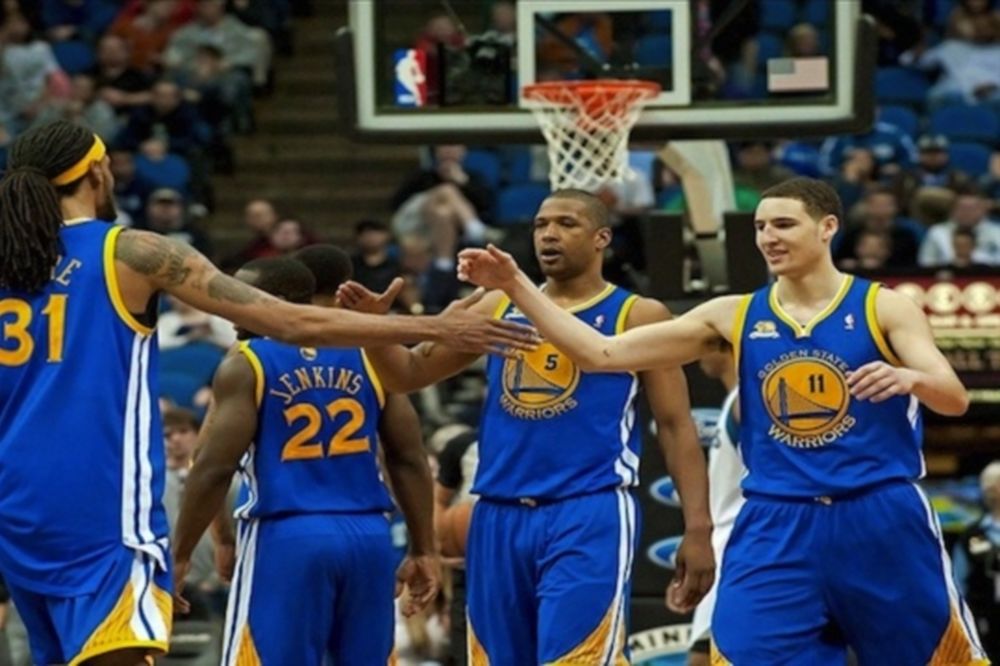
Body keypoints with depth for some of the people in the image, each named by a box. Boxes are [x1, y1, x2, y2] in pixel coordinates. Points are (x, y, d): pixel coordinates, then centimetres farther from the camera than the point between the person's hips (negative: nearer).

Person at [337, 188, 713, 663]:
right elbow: (408, 373, 16)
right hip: (499, 518, 6)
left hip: (589, 517, -6)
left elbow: (675, 426, -1)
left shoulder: (636, 317, 2)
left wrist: (697, 528, -10)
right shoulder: (498, 309, 15)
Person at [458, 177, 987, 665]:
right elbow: (602, 354, 3)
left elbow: (956, 399, -11)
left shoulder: (883, 307, -1)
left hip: (880, 523, -2)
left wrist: (909, 378, -34)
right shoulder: (734, 316, 6)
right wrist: (516, 286, -6)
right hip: (775, 530, 2)